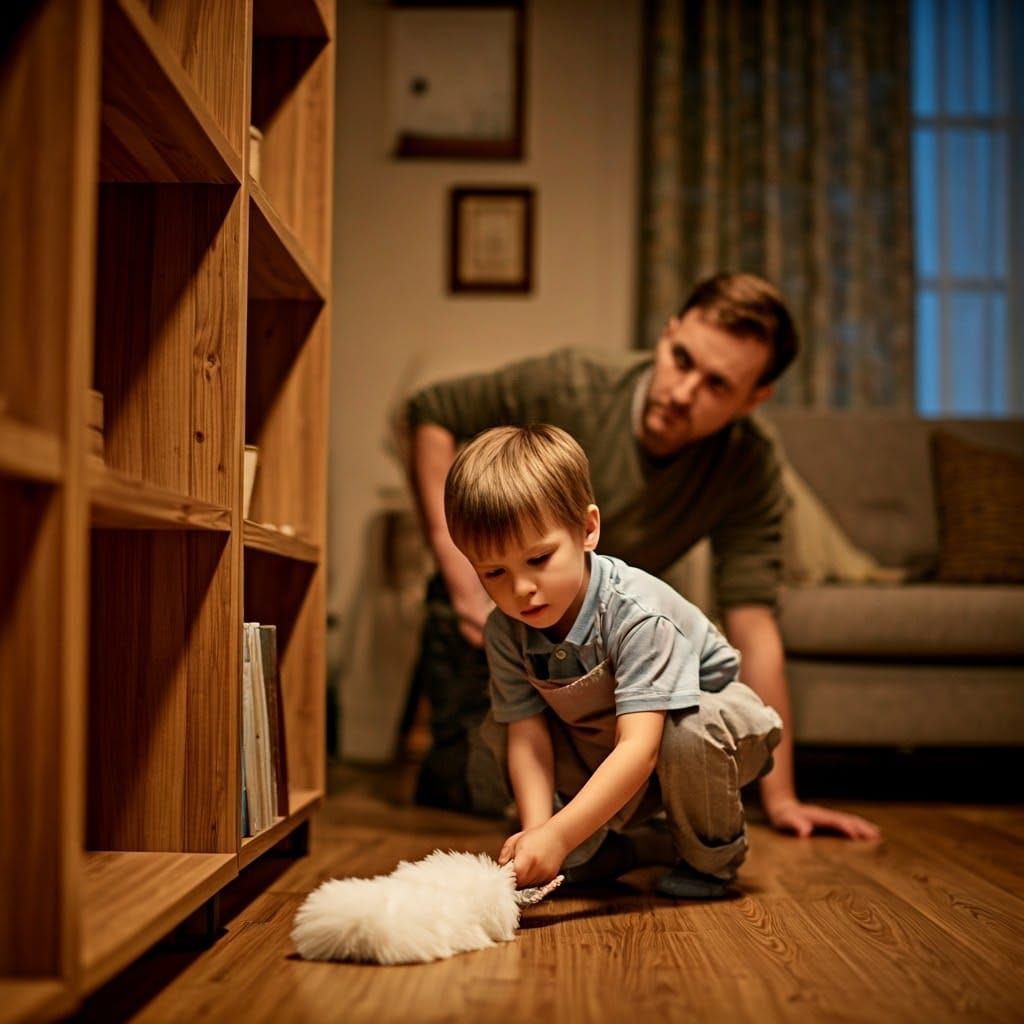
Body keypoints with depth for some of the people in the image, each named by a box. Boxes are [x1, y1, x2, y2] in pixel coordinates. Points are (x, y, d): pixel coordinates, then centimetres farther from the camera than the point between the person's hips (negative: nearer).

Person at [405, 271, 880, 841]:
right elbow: (431, 414, -14)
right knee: (496, 792, -17)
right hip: (491, 606, -3)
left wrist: (780, 800, -23)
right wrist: (461, 576, -22)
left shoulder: (752, 467, -21)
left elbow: (753, 626, -21)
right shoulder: (572, 386, -26)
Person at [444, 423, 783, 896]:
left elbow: (639, 745, -43)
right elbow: (528, 736, -19)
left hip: (703, 715, -5)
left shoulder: (637, 613, -36)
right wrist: (536, 829, -37)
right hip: (604, 757, 5)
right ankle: (600, 849, 3)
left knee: (691, 733, -38)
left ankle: (709, 860, -8)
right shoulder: (505, 631, -18)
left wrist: (558, 835, -50)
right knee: (499, 729, -13)